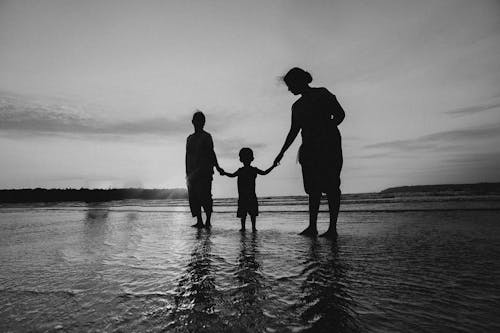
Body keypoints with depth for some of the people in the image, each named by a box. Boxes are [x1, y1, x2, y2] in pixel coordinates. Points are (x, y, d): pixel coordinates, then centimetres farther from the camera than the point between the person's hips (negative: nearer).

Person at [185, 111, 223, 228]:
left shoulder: (206, 136, 3)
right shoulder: (190, 138, 20)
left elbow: (211, 153, -4)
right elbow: (187, 156, 20)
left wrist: (217, 167, -18)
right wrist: (187, 173, 16)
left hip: (204, 171, -6)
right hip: (192, 172, 6)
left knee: (205, 196, -9)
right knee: (193, 197, 2)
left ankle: (208, 221, -2)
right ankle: (199, 221, 8)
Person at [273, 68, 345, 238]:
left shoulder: (322, 94, 2)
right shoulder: (297, 106, 18)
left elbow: (340, 114, -2)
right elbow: (293, 132, 21)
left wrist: (324, 131, -15)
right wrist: (281, 153, 19)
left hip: (328, 143, -6)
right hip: (310, 148, 6)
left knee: (331, 186, -8)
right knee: (313, 187, 2)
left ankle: (332, 228, -4)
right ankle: (312, 226, 3)